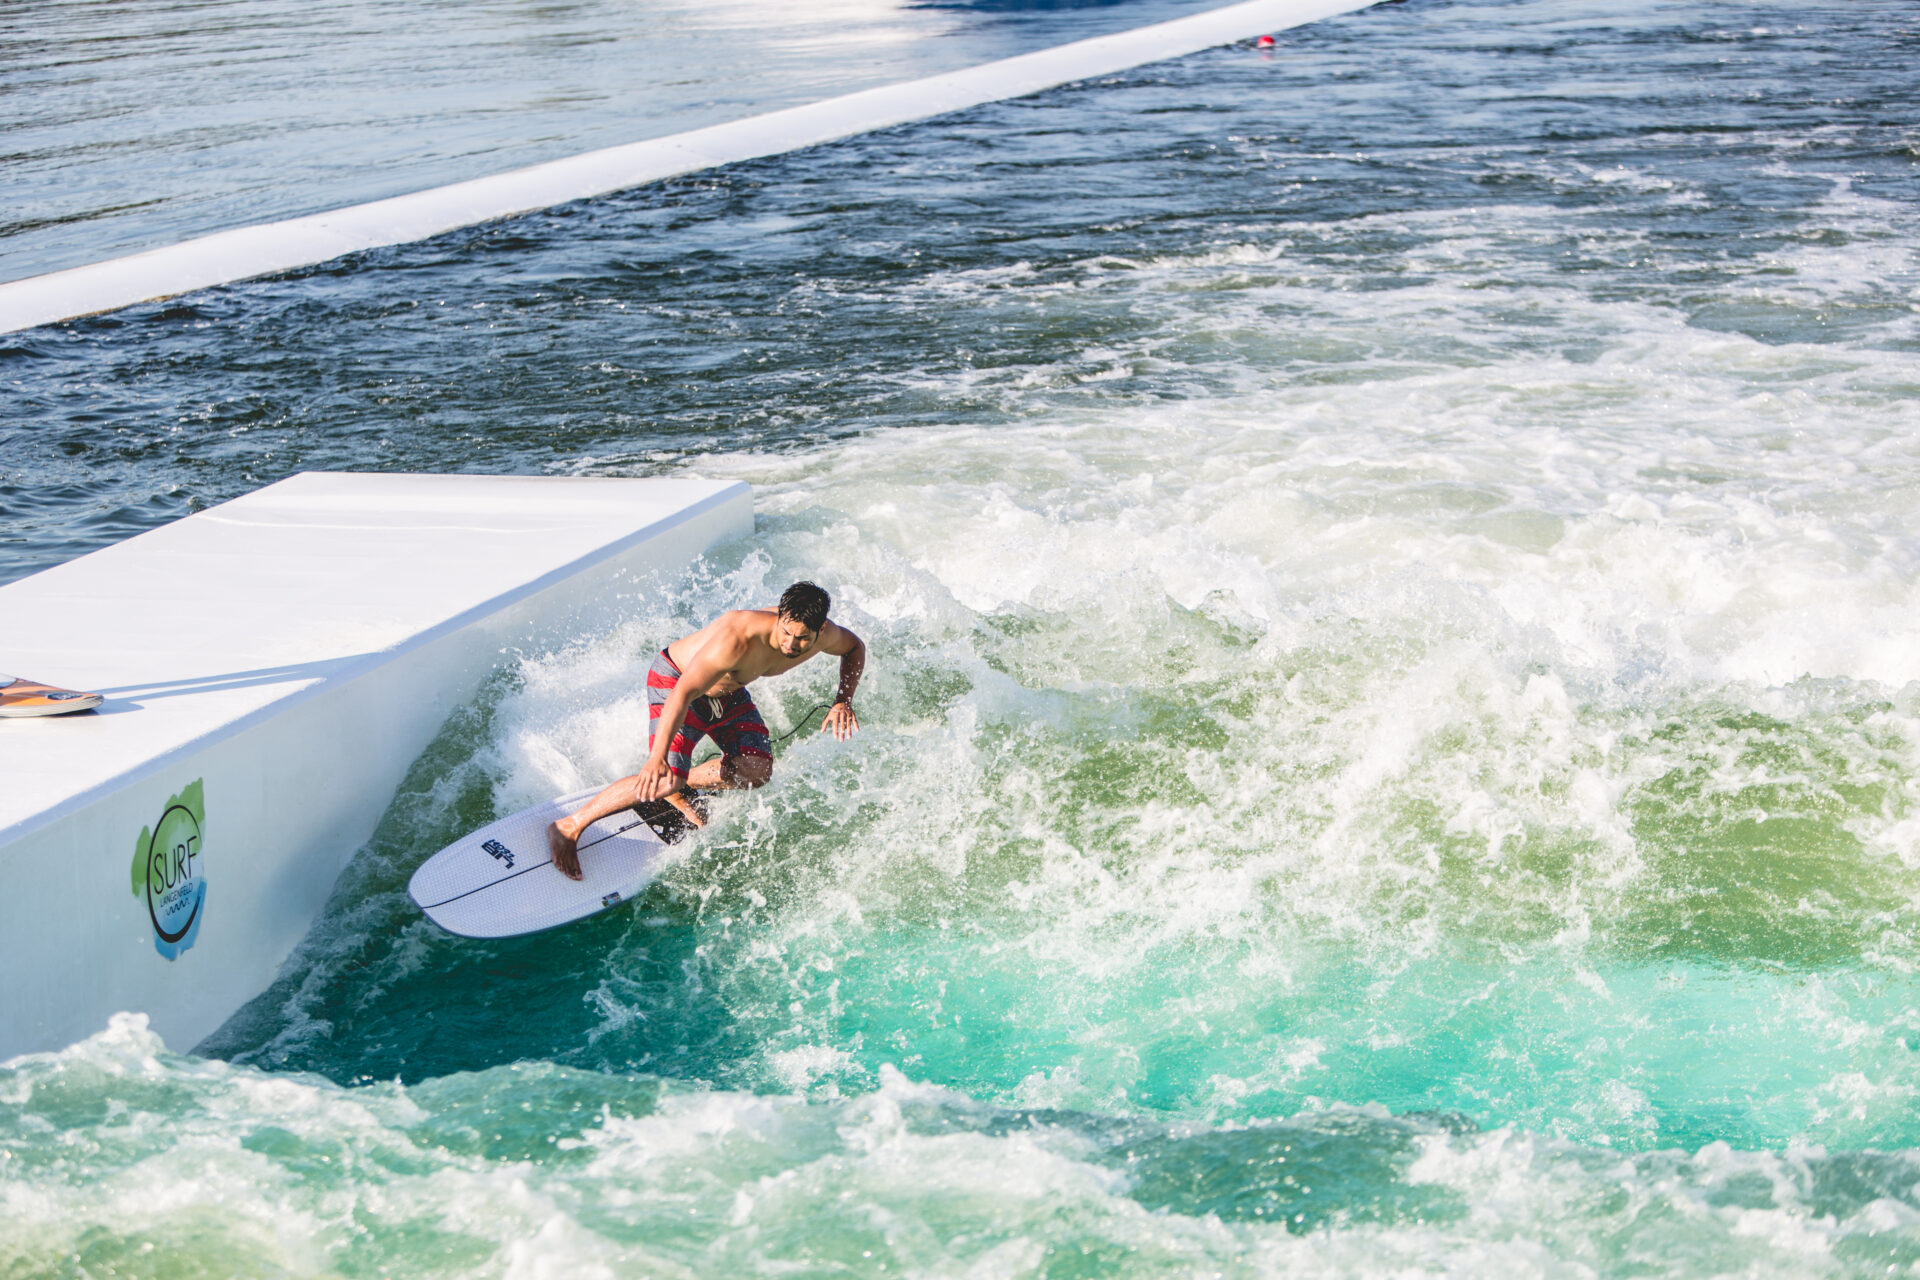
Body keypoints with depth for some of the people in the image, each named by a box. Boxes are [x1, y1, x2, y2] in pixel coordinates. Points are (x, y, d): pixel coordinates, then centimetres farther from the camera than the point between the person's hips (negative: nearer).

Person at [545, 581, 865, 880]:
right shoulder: (737, 637, -42)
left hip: (728, 690, 7)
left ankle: (676, 789, 15)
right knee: (666, 777, -23)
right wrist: (658, 757, -50)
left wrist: (843, 701, -13)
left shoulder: (824, 635, -21)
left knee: (756, 771, -10)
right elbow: (683, 693, -43)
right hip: (674, 679, -7)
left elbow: (854, 647, 3)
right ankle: (568, 827, -10)